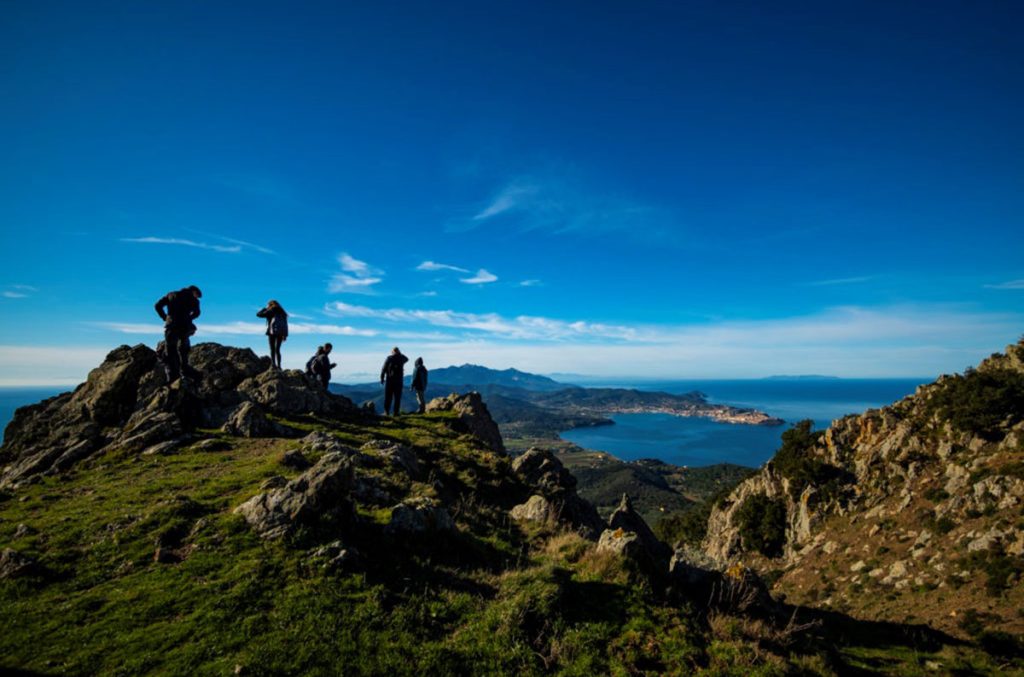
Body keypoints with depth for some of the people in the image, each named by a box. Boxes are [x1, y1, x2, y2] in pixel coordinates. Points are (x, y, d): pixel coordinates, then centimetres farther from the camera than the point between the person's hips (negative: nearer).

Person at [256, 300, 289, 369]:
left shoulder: (270, 311, 0)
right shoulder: (282, 313, 13)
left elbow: (258, 314, 5)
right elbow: (285, 324, 8)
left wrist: (265, 308, 19)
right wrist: (285, 335, 8)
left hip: (272, 332, -4)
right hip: (281, 333, 4)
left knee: (272, 349, -2)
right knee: (277, 350, 6)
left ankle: (273, 364, -12)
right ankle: (278, 365, -2)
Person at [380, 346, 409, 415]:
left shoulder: (389, 358, -1)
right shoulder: (401, 358, 4)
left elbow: (383, 369, -4)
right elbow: (407, 359, 30)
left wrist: (382, 378, 4)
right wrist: (400, 354, 22)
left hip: (389, 379, 0)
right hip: (398, 380, 0)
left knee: (388, 397, 5)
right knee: (397, 397, 3)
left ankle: (386, 411, 3)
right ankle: (396, 412, -2)